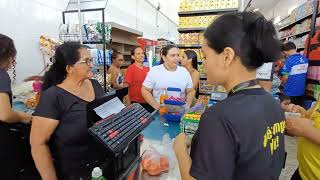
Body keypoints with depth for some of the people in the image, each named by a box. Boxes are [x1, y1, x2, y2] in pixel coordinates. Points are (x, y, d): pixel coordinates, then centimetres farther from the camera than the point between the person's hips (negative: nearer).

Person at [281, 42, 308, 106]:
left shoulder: (289, 60, -18)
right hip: (301, 91, 7)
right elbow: (304, 74, 14)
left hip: (290, 92, -6)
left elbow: (285, 78, -16)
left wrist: (282, 82, 3)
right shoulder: (305, 59, 4)